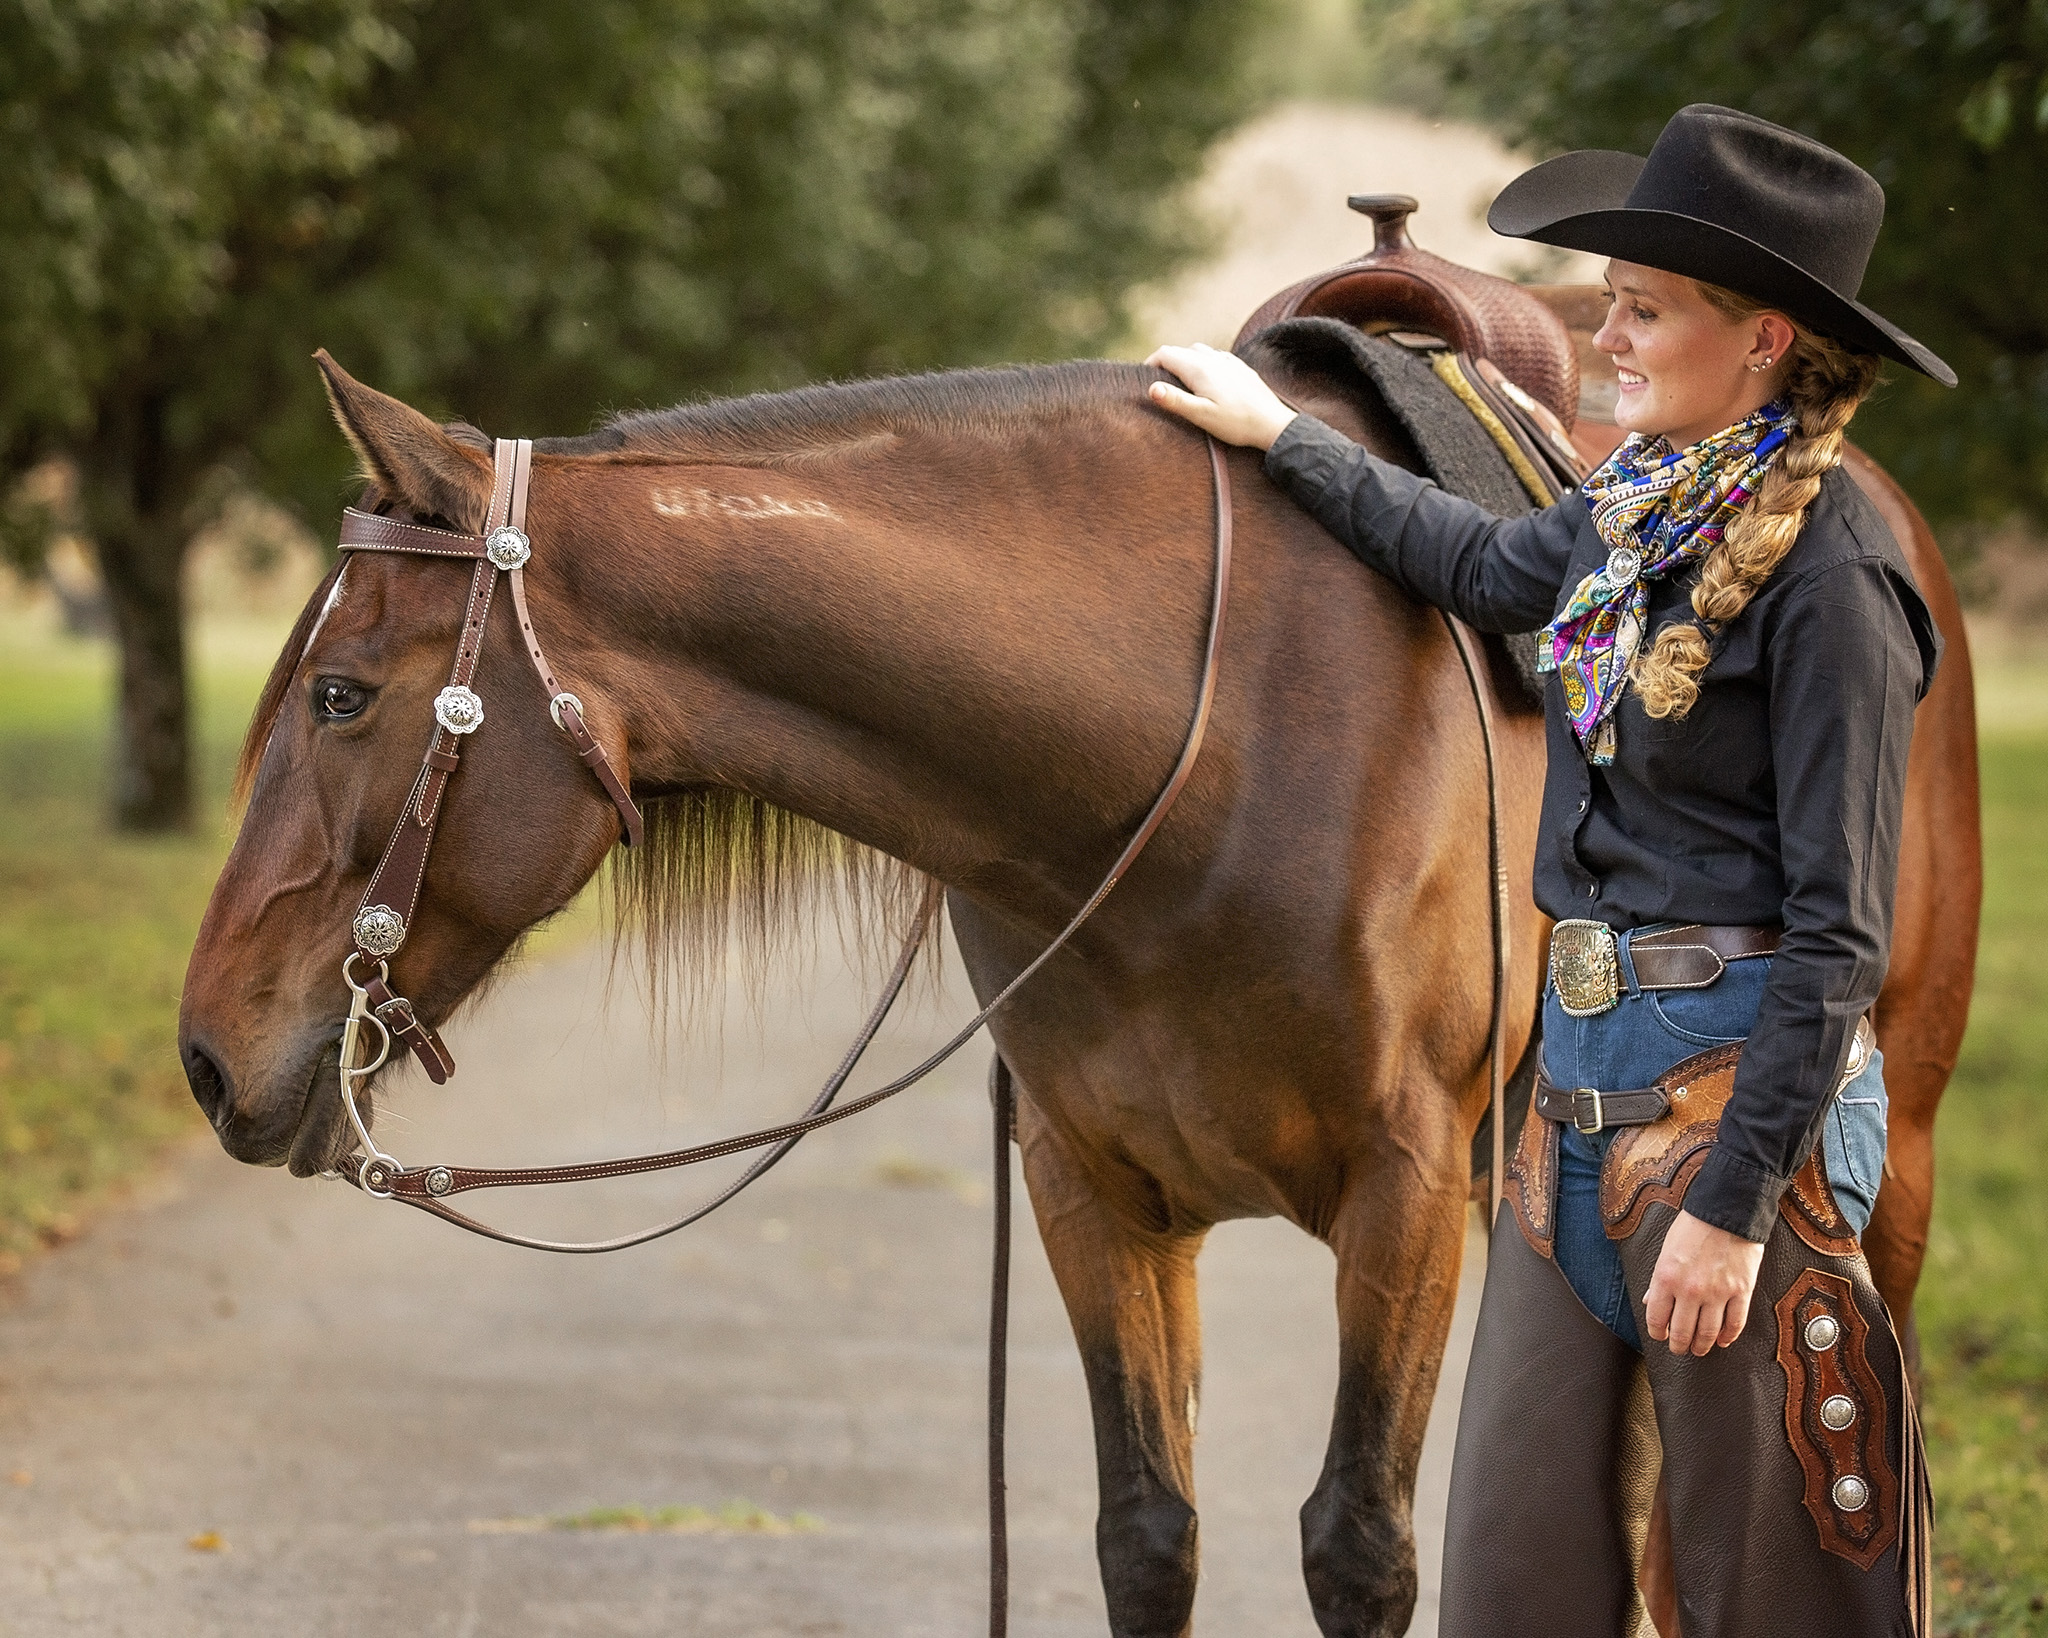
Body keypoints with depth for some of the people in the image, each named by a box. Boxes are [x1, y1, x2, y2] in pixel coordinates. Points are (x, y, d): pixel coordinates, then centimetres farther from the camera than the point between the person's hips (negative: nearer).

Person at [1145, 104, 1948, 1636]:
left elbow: (1839, 930, -18)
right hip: (1585, 1079, 9)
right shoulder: (1648, 500, 8)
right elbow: (1483, 564, 32)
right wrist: (1286, 440, 37)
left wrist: (1736, 1200, -20)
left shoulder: (1828, 572, -17)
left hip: (1733, 1088, -9)